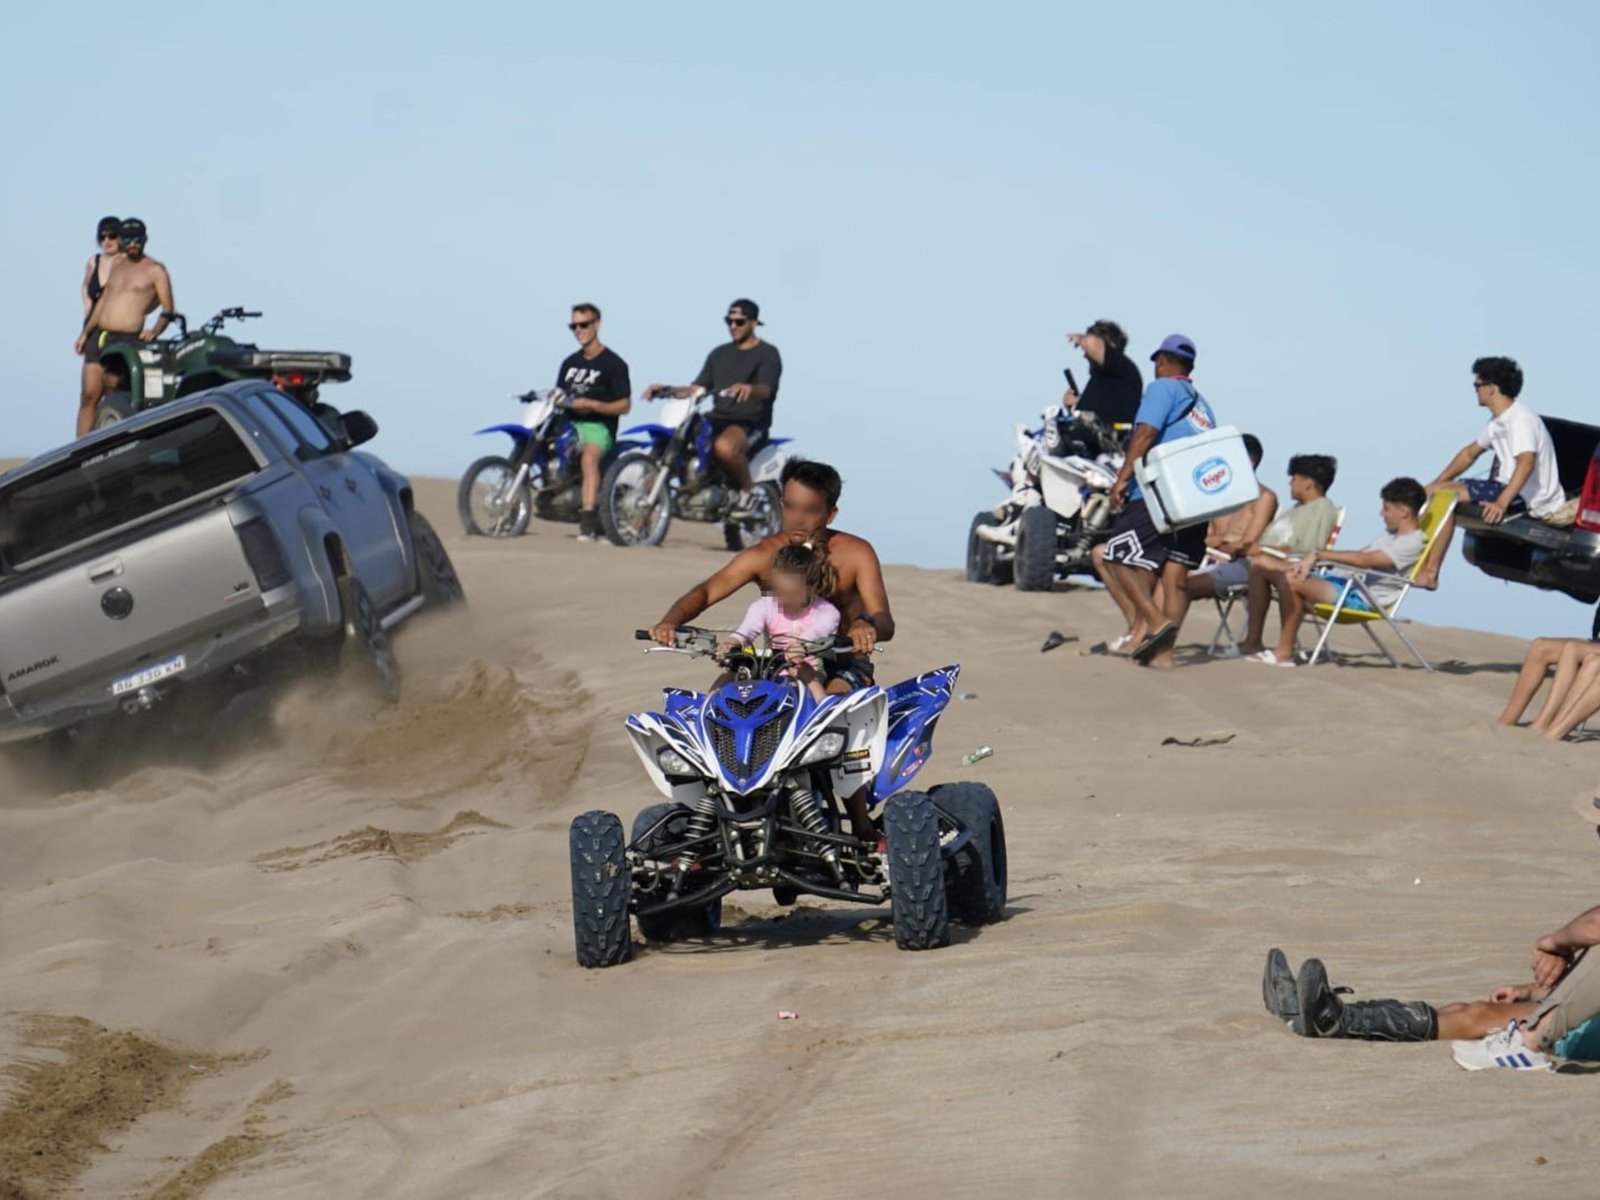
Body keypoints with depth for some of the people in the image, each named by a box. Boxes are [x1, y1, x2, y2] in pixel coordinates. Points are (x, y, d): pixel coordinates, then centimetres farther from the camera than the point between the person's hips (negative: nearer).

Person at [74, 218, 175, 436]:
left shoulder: (155, 270, 1)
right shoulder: (117, 264, 18)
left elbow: (167, 310, -4)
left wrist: (155, 331, -21)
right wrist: (86, 332, 18)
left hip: (126, 339, -5)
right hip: (99, 336, 5)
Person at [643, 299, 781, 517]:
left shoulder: (767, 354, 2)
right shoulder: (719, 354, 21)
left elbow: (766, 390, -16)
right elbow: (697, 389, 18)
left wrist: (749, 389, -40)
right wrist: (668, 390, 0)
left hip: (751, 423, -6)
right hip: (718, 419, 6)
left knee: (724, 446, -40)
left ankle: (748, 491, -14)